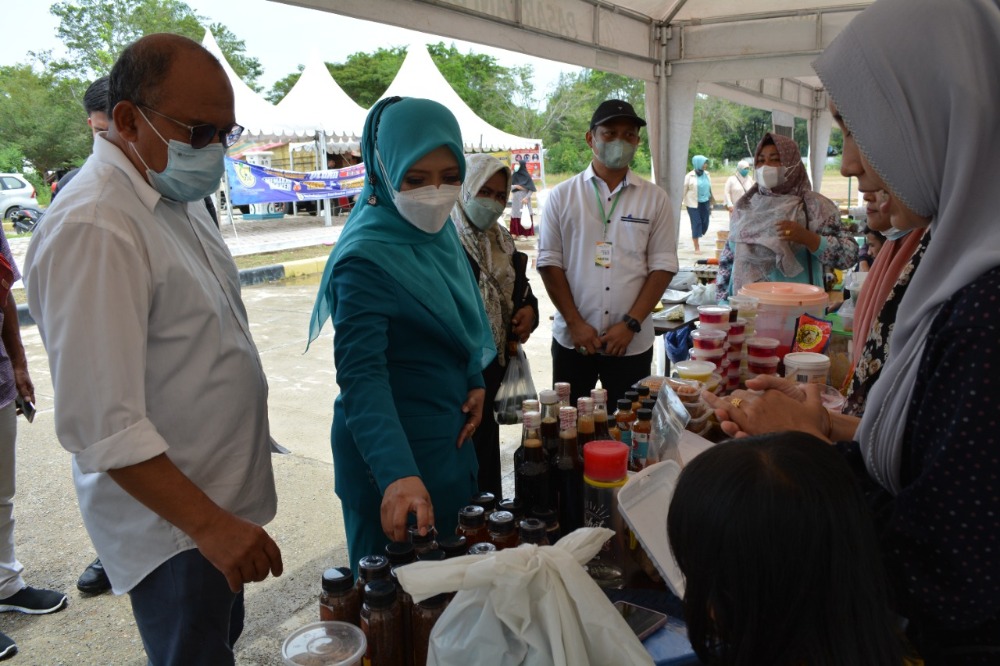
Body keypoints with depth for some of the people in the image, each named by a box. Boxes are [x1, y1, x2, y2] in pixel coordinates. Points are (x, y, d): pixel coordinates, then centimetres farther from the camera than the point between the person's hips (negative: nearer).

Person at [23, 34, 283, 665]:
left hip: (217, 502, 9)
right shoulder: (92, 228, -24)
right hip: (171, 521, -8)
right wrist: (209, 524, -24)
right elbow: (102, 425, -26)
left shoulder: (179, 197, 5)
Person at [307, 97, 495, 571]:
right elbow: (361, 376, -34)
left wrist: (475, 382, 3)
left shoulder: (438, 231, 1)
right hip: (393, 448, -8)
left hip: (450, 435, 8)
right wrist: (398, 475, -44)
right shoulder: (367, 257, -25)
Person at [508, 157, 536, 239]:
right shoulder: (514, 175, 8)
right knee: (515, 215, 2)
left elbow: (531, 189, -8)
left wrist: (526, 198, -19)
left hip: (524, 199, -5)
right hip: (515, 199, 5)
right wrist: (516, 186, -11)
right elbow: (510, 186, 8)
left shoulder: (527, 176, -5)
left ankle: (524, 233, -2)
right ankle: (515, 233, 6)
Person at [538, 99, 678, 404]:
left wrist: (630, 324, -10)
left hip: (632, 343, 0)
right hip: (572, 340, 0)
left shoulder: (655, 198, 3)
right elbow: (549, 262, 0)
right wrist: (575, 323, -8)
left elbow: (663, 266, 0)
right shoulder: (562, 195, 2)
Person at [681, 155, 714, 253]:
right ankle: (696, 247, 3)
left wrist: (711, 203, 16)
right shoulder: (690, 176, -5)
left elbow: (710, 188, 14)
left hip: (705, 203, 4)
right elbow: (684, 189, -3)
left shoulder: (706, 174, 7)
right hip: (693, 204, -4)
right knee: (696, 223, -5)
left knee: (705, 223, 1)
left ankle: (696, 238, 30)